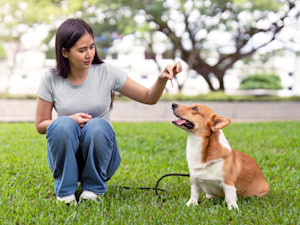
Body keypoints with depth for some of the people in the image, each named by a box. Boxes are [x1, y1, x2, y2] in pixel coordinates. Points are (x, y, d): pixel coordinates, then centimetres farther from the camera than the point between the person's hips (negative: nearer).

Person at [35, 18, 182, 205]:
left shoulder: (107, 73, -7)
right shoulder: (51, 80, -6)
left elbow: (149, 97, -2)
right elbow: (40, 125, 1)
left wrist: (162, 79, -23)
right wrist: (70, 119, -17)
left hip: (99, 153, 0)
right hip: (65, 155, 0)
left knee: (97, 126, -33)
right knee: (63, 125, -32)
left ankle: (93, 186, -7)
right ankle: (65, 189, -10)